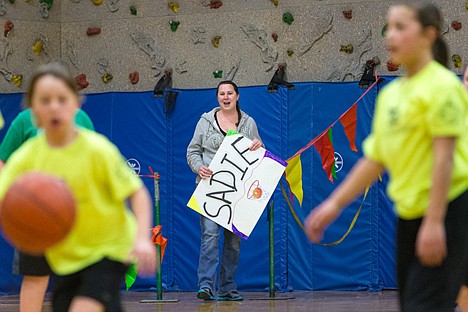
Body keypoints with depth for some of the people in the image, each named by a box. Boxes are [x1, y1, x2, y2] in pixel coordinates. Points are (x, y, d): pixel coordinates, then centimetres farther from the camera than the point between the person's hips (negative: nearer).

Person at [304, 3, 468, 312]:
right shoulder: (390, 93, 12)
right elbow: (376, 159, 18)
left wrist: (434, 222, -20)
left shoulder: (442, 86, -10)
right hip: (409, 213, 8)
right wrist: (335, 204, 15)